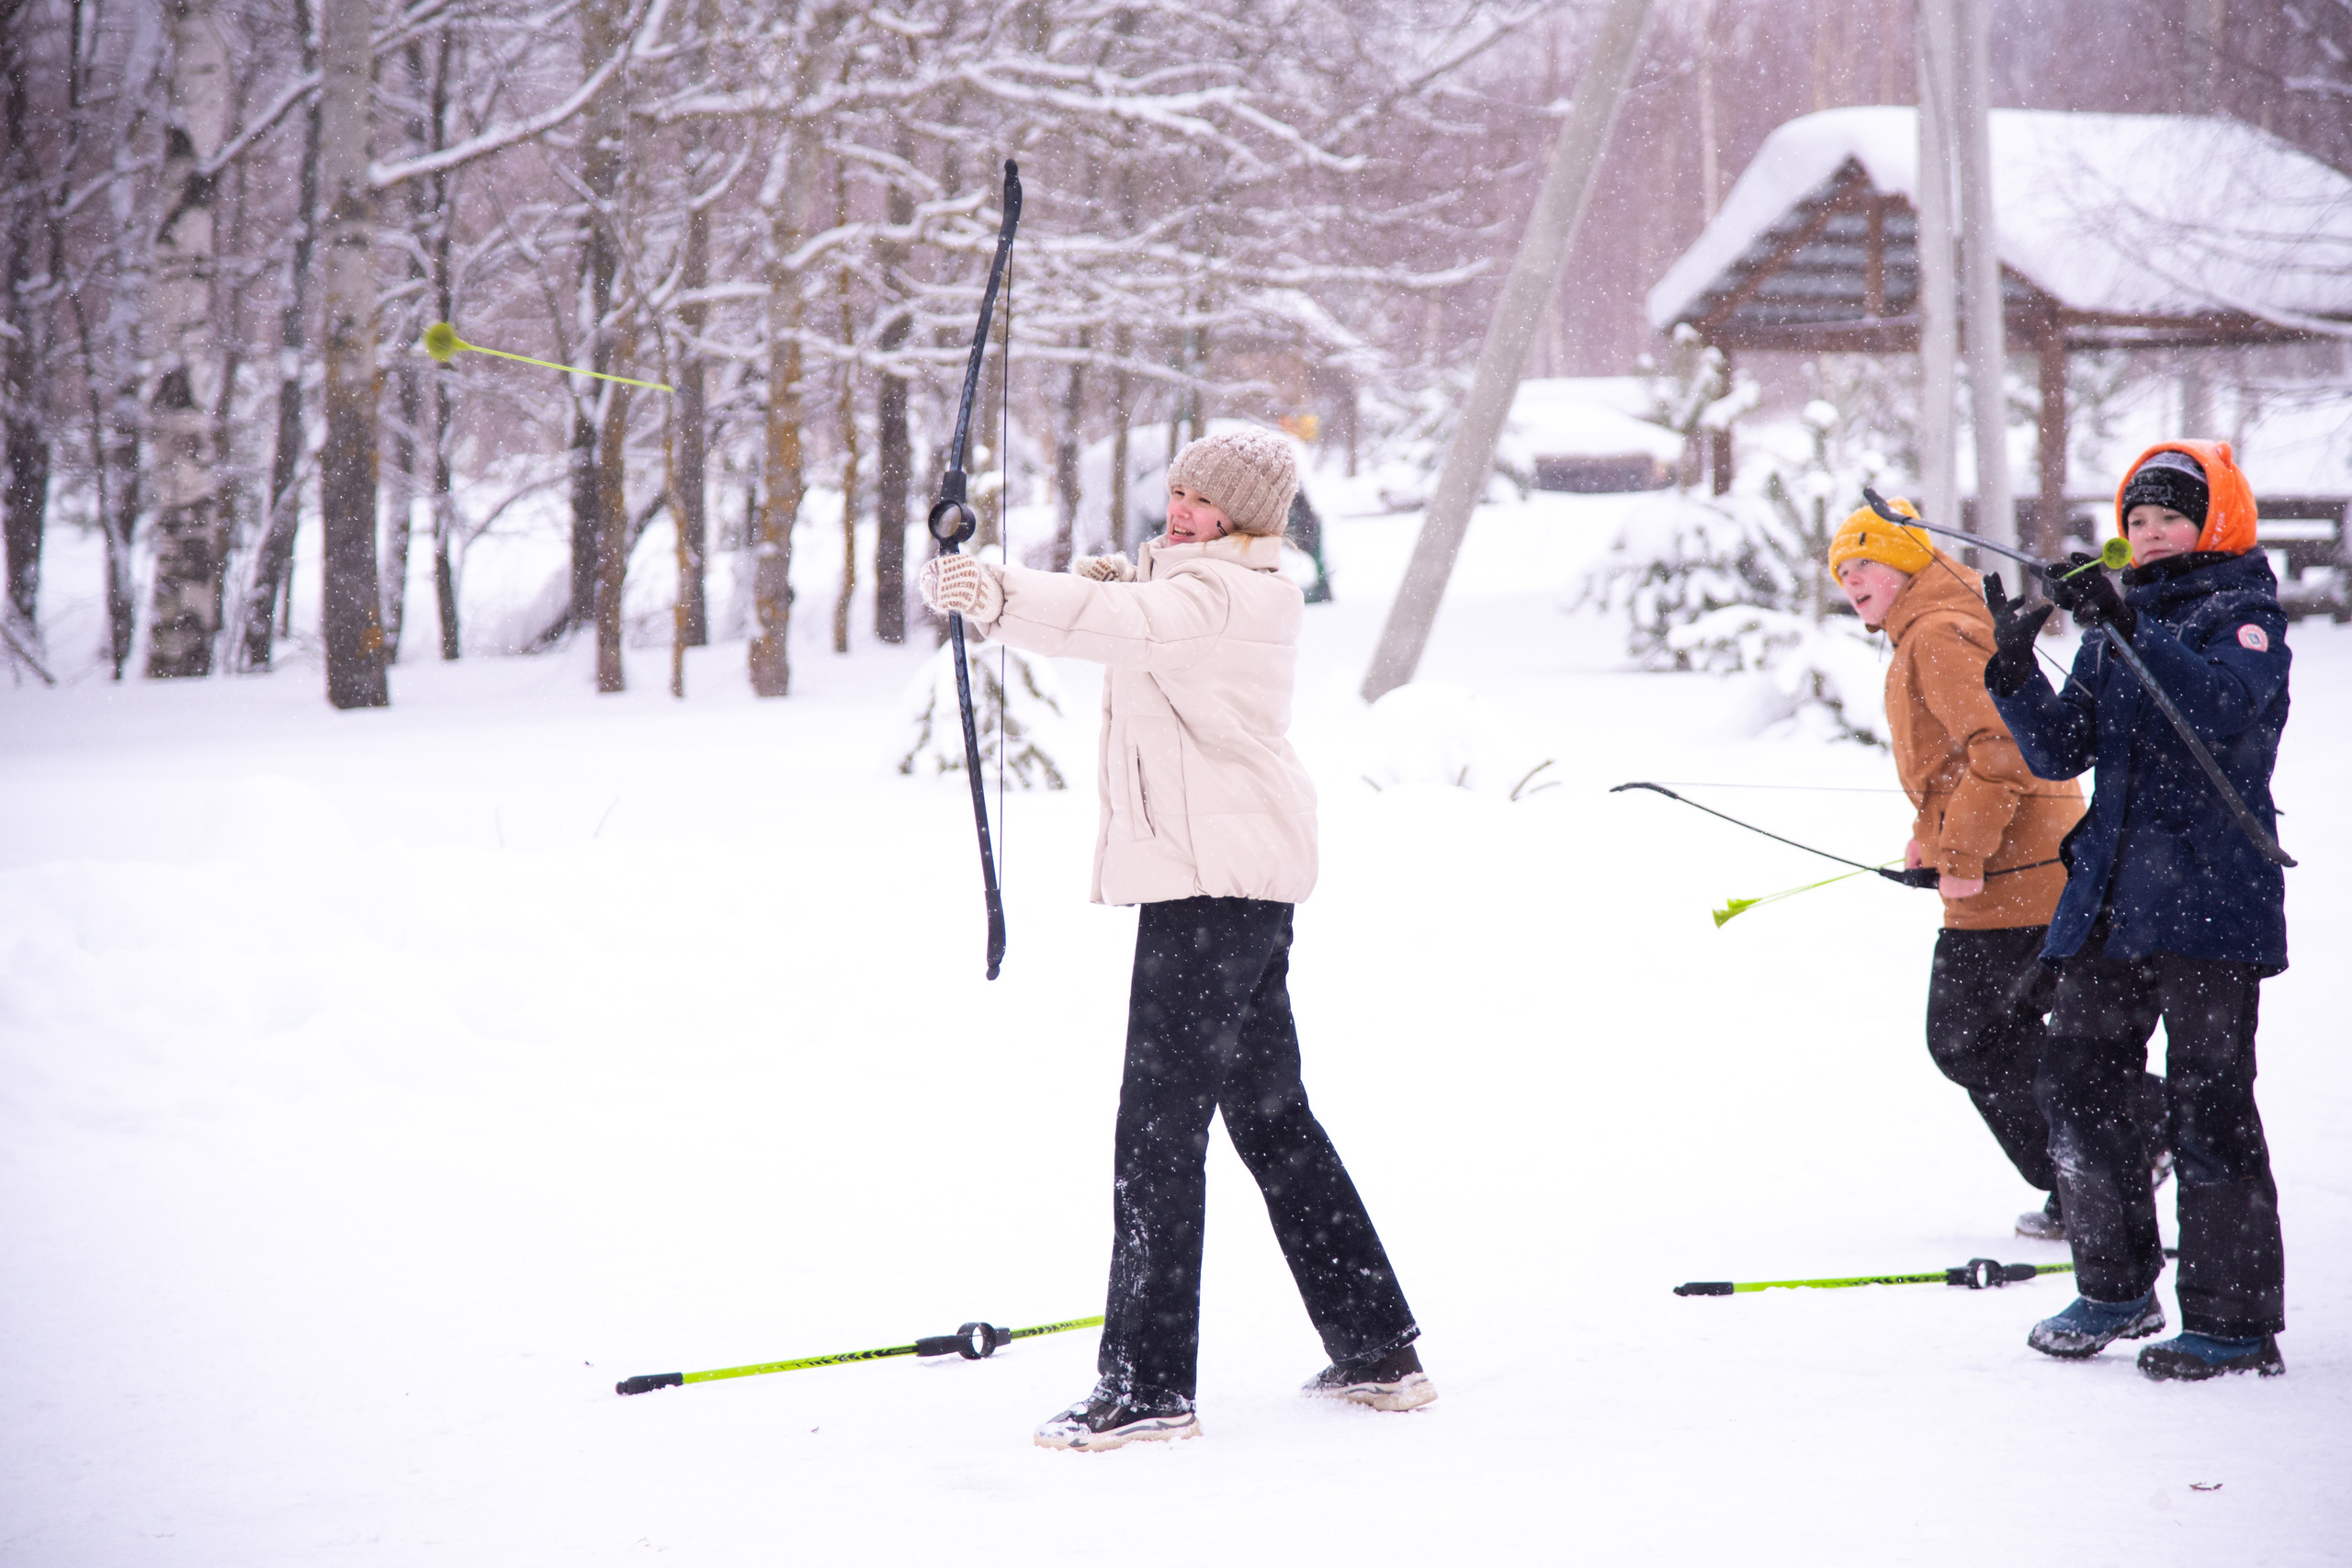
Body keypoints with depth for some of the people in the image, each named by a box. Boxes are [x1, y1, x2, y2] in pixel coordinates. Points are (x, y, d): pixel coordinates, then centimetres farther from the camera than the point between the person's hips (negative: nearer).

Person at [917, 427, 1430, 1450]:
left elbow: (1123, 627, -35)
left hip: (1209, 881, -11)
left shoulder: (1214, 594, -14)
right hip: (1254, 876, 11)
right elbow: (1131, 613, 25)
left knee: (1160, 1125, -9)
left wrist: (996, 597, -48)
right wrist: (1113, 581, 2)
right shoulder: (1259, 591, 17)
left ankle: (1147, 1383, -9)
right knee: (1272, 1116, 17)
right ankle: (1375, 1349, 23)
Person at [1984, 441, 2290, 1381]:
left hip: (2210, 898, -7)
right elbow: (2060, 754, 10)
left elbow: (2219, 706, -23)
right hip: (2108, 899, 7)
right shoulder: (2114, 628, 17)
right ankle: (2116, 1287, 21)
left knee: (2206, 1100, -7)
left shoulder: (2245, 615, -2)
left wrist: (2127, 629, -32)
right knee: (2077, 1082, 6)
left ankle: (2237, 1320, -1)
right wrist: (2016, 674, -7)